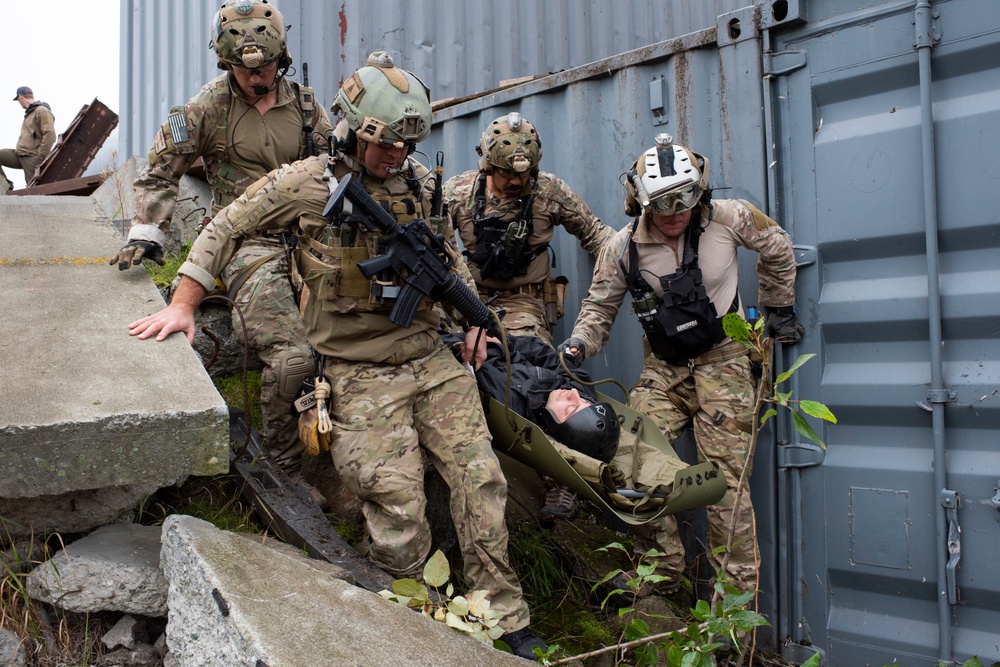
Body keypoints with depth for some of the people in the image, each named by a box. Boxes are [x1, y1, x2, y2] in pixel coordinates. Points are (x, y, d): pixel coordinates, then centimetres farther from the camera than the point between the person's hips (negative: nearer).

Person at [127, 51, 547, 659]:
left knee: (481, 478, -3)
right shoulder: (307, 184, -4)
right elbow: (225, 230, 2)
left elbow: (448, 254, 24)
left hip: (431, 358, 5)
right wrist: (183, 304, -5)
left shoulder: (419, 181, 9)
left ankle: (507, 619, 8)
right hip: (361, 374, -4)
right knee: (398, 506, -10)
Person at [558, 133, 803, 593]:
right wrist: (580, 342, -16)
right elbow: (600, 305, 4)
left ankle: (737, 590, 9)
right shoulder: (623, 248, -6)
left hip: (723, 359, -2)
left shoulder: (728, 218, -10)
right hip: (663, 365, 3)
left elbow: (777, 248, 9)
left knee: (724, 477, -6)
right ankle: (664, 570, 7)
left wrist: (779, 308, 14)